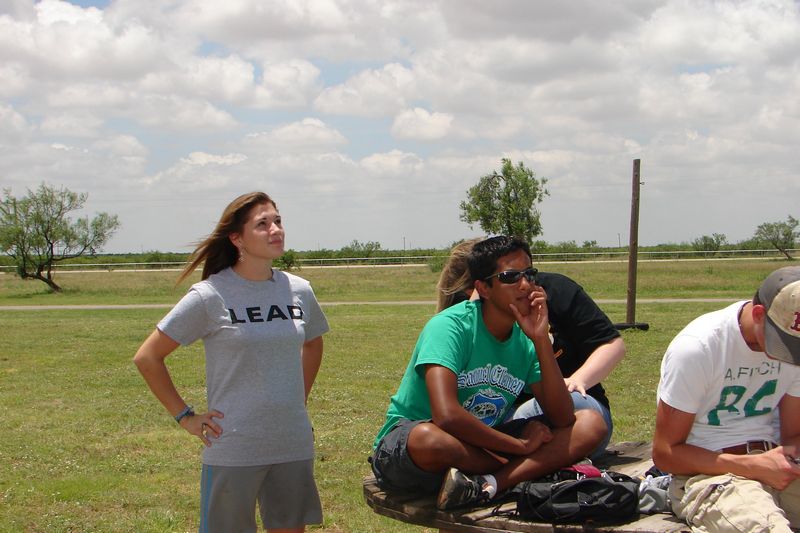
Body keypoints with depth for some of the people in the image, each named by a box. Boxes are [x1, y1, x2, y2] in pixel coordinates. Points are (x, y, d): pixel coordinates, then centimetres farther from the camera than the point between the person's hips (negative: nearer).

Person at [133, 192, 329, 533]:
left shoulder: (299, 291, 4)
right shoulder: (210, 296, -10)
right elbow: (147, 357, -5)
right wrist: (185, 417, -5)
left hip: (294, 446, 4)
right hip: (232, 451, -4)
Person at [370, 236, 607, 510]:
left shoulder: (525, 340, 1)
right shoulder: (450, 326, -19)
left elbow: (562, 419, -10)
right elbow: (447, 416, -34)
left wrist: (541, 340, -18)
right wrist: (521, 446, -21)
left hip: (481, 448, 7)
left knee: (591, 423, -7)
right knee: (428, 438, -44)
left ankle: (486, 485, -26)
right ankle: (525, 471, -15)